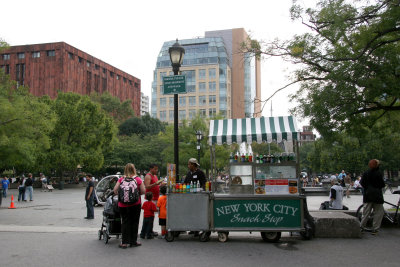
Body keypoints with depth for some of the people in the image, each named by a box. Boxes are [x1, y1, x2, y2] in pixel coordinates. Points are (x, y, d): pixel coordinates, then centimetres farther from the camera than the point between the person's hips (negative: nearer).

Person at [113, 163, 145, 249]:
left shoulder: (121, 179, 1)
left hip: (123, 204, 1)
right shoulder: (138, 179, -2)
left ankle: (124, 242, 7)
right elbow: (143, 191, -4)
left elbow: (115, 190, -4)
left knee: (125, 222, 9)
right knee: (134, 222, 10)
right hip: (135, 204, -1)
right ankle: (133, 241, 15)